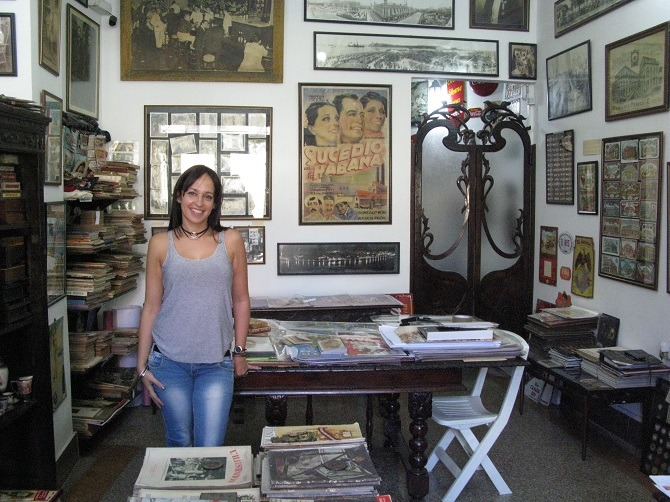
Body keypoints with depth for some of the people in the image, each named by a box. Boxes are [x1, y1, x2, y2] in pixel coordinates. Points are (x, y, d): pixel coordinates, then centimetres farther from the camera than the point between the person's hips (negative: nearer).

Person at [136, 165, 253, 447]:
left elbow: (241, 301, 8)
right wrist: (142, 365, 4)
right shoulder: (161, 244, 2)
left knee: (211, 449, -1)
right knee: (179, 444, 13)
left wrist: (239, 352, 8)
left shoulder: (230, 241, 2)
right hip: (169, 361, 0)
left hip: (216, 364, 0)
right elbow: (151, 306, 4)